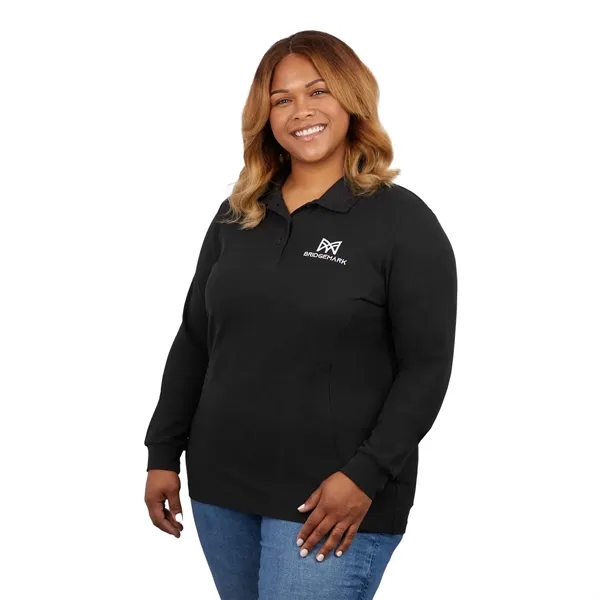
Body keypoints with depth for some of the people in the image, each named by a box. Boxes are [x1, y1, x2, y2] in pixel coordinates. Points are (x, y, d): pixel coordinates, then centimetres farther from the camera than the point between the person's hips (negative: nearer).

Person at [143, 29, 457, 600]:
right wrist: (164, 452, 9)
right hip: (220, 486, 5)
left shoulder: (404, 221, -7)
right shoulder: (235, 216, 8)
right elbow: (193, 341, 13)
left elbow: (426, 368, -10)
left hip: (330, 498, -5)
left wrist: (365, 476, -17)